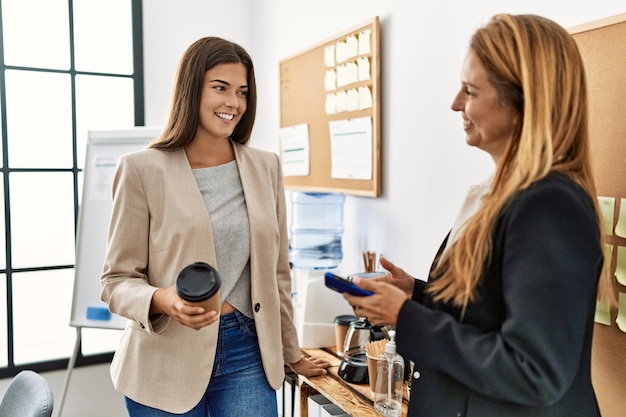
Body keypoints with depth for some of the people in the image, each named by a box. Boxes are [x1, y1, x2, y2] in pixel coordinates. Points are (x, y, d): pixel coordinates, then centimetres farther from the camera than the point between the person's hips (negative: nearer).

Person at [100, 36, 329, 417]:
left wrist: (292, 354, 15)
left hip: (247, 354, 2)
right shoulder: (142, 169, -7)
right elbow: (118, 279, -4)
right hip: (167, 360, -2)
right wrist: (163, 299, -24)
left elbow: (277, 272, 10)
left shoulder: (266, 167, 4)